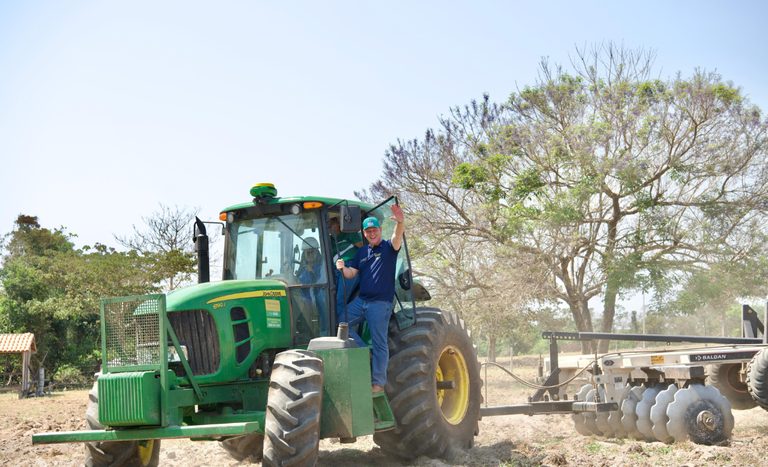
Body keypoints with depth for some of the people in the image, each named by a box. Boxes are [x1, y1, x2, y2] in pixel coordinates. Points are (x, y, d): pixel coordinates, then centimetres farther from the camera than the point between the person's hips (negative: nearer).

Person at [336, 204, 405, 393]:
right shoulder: (361, 252, 15)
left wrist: (400, 223, -46)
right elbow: (351, 273, 11)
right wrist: (342, 268, -13)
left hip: (381, 302, -6)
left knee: (379, 343, -3)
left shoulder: (388, 248, -2)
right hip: (361, 300, 6)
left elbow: (398, 236, -24)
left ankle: (378, 383, 4)